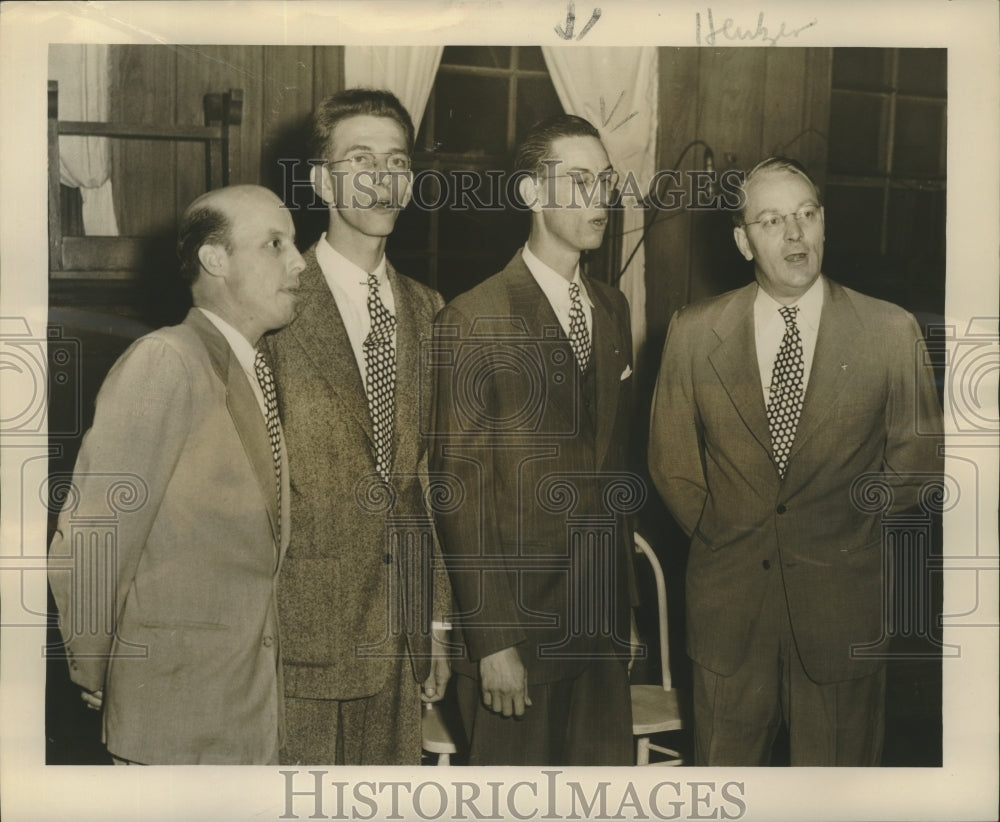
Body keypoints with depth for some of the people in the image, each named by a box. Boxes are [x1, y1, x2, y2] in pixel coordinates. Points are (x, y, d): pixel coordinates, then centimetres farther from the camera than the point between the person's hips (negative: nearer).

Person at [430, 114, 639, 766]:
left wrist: (623, 601, 14)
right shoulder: (473, 322, -11)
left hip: (603, 618, 6)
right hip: (517, 619, -6)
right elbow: (461, 491, -12)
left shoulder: (613, 309, 11)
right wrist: (492, 640, -14)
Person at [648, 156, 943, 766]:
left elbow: (915, 461, 4)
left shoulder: (893, 333, -5)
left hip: (843, 605, -1)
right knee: (724, 762, 14)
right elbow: (672, 461, 7)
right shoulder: (694, 333, -2)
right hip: (728, 603, 1)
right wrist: (721, 533, 4)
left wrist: (847, 530, 2)